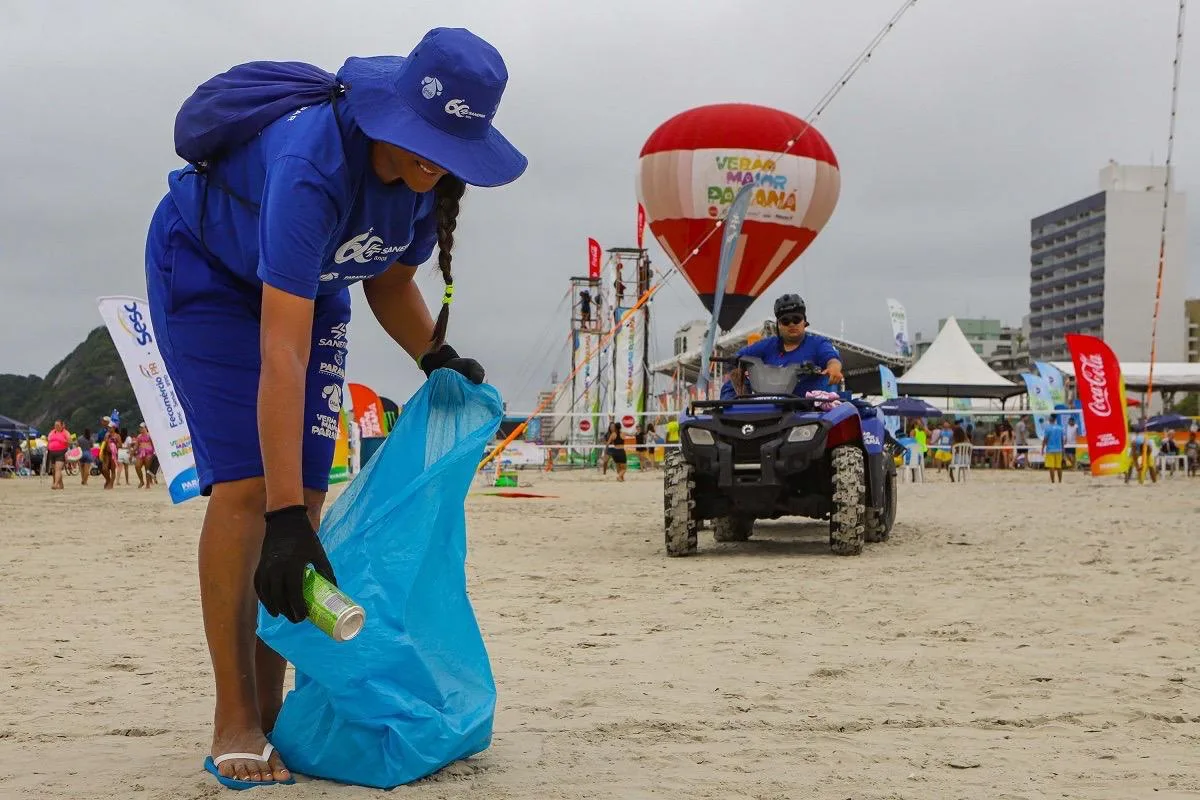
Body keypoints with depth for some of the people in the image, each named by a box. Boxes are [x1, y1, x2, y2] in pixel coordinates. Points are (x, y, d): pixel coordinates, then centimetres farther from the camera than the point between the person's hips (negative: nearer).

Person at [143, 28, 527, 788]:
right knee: (247, 483, -18)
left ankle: (270, 707, 5)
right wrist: (283, 521, -49)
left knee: (307, 490, -2)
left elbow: (391, 278, 2)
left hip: (309, 283, 7)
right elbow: (281, 353, -46)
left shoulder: (433, 172, -19)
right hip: (208, 269, -6)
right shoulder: (314, 165, -41)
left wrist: (437, 356, -17)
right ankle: (234, 722, -11)